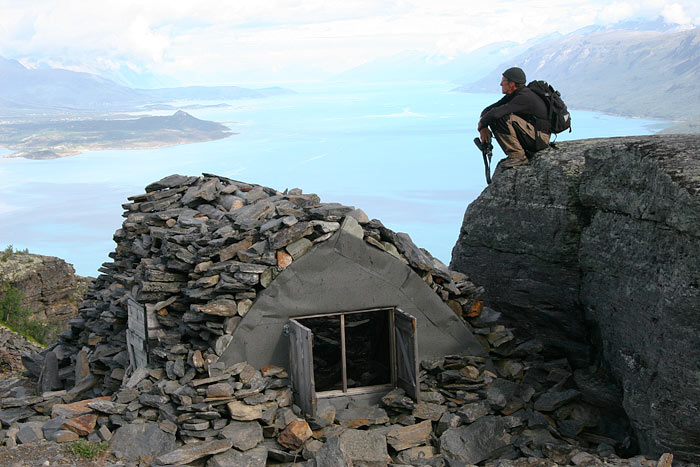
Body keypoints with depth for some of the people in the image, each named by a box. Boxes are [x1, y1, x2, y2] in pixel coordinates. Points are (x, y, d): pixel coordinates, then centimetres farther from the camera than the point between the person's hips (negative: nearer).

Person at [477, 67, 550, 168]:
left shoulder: (525, 97, -22)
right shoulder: (512, 96, 8)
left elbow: (496, 113, -33)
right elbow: (487, 110, 9)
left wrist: (481, 123, -14)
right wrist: (483, 128, -9)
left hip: (539, 139, -9)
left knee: (504, 118, -25)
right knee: (493, 121, 5)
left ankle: (518, 156, -19)